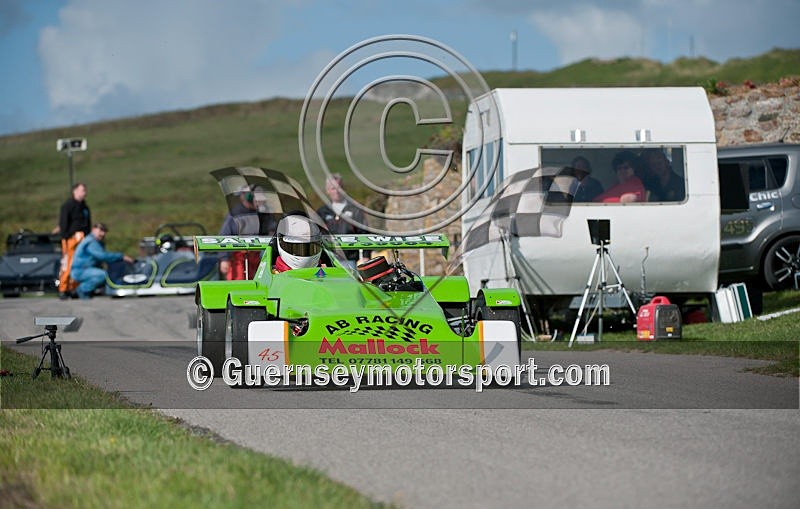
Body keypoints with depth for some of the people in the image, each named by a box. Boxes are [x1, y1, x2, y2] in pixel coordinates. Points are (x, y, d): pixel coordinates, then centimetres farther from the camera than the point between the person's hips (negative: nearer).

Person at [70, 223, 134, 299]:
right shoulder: (90, 242, -19)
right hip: (79, 271, -11)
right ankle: (83, 289, -12)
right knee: (102, 275, -32)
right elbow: (103, 256, -30)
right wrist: (122, 256, -28)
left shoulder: (99, 243, 17)